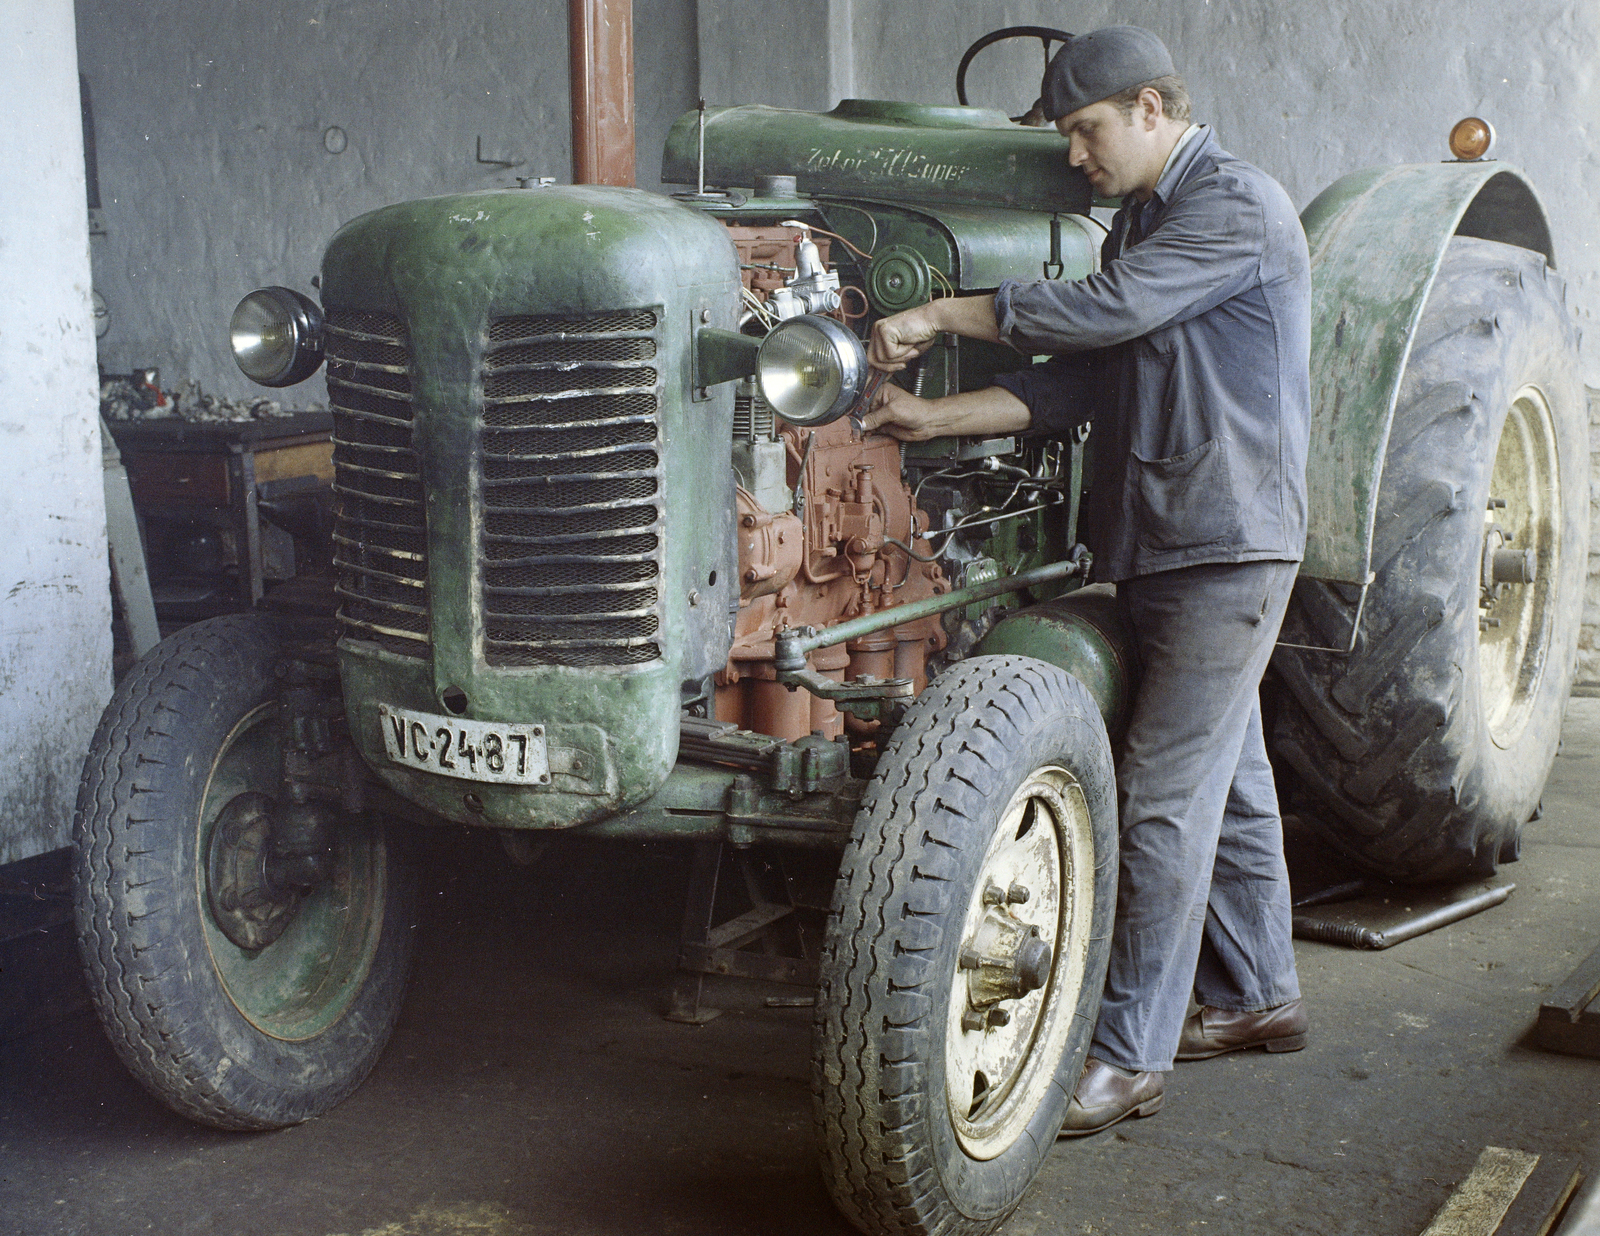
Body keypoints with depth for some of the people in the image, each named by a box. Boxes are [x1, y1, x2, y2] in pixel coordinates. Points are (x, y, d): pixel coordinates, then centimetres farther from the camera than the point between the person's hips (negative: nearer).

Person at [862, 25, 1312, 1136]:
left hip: (1229, 547, -9)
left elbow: (1105, 310, -21)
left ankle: (1130, 1054, -5)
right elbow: (1076, 382, 11)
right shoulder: (1144, 221, 17)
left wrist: (942, 314, -14)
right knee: (1227, 774, 17)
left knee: (1166, 795, -10)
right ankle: (1258, 996, 30)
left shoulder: (1239, 206, -11)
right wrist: (931, 417, 0)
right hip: (1162, 545, 9)